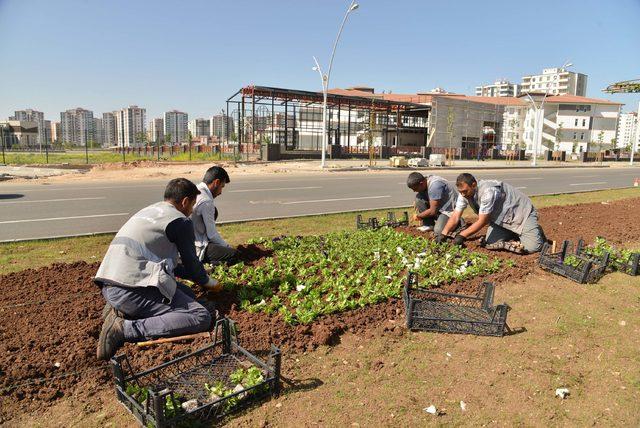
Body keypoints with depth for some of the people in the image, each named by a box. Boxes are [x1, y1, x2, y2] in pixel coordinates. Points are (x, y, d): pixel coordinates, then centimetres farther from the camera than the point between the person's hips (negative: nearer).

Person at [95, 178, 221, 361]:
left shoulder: (149, 211, 25)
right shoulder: (180, 221, -3)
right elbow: (191, 262, 5)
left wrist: (199, 276, 39)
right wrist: (207, 282, 27)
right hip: (132, 290, -10)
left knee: (187, 294, 17)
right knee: (201, 317, -12)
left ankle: (121, 312, 6)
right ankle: (125, 329, -18)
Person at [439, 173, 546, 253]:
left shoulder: (488, 191, -35)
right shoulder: (464, 192, -12)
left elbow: (482, 222, -30)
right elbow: (455, 216, -11)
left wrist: (462, 236, -28)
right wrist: (443, 234, -23)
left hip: (521, 213, -7)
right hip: (501, 218, 7)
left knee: (532, 247, -19)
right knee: (491, 242, -11)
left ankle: (536, 231, 13)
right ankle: (514, 233, 14)